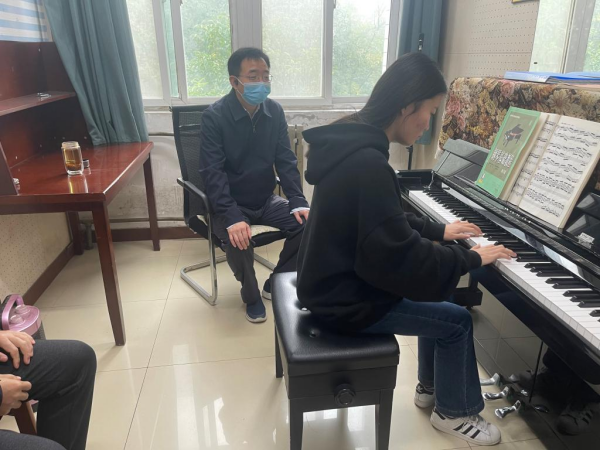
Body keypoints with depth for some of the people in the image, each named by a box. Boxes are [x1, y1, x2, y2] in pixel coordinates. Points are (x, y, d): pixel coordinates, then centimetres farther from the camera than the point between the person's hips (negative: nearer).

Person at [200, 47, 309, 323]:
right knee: (238, 240, -32)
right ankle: (251, 295, 1)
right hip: (230, 204, -4)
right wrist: (232, 217, -34)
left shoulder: (275, 111, -2)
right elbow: (212, 173, -22)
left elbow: (286, 161, -2)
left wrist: (298, 203, -15)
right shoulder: (214, 116, -16)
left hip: (266, 200, 4)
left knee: (306, 223, -17)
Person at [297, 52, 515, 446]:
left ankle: (431, 386, 39)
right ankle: (453, 412, 27)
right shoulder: (368, 164, -30)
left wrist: (439, 231, 17)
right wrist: (471, 258, -13)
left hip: (338, 280, 10)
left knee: (438, 299, 21)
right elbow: (400, 258, -27)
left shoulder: (354, 143, 3)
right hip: (346, 301, -9)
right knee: (457, 320, 2)